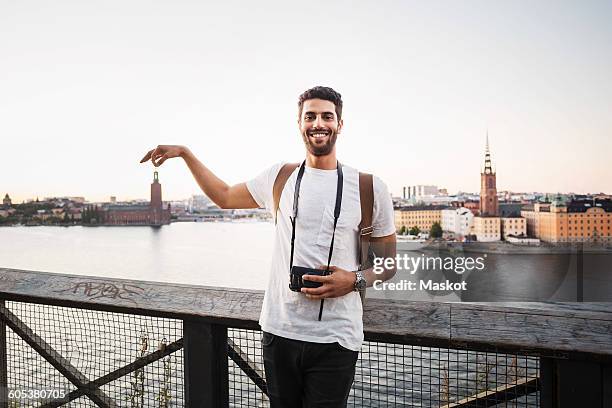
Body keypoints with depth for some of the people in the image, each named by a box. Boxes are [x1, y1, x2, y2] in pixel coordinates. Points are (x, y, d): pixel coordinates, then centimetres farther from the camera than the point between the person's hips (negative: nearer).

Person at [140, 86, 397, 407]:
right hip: (280, 330, 3)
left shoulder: (370, 188, -1)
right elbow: (224, 197, 21)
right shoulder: (279, 177, 6)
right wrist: (184, 152, 16)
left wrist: (356, 280, -14)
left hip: (335, 339, -2)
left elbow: (388, 263, 5)